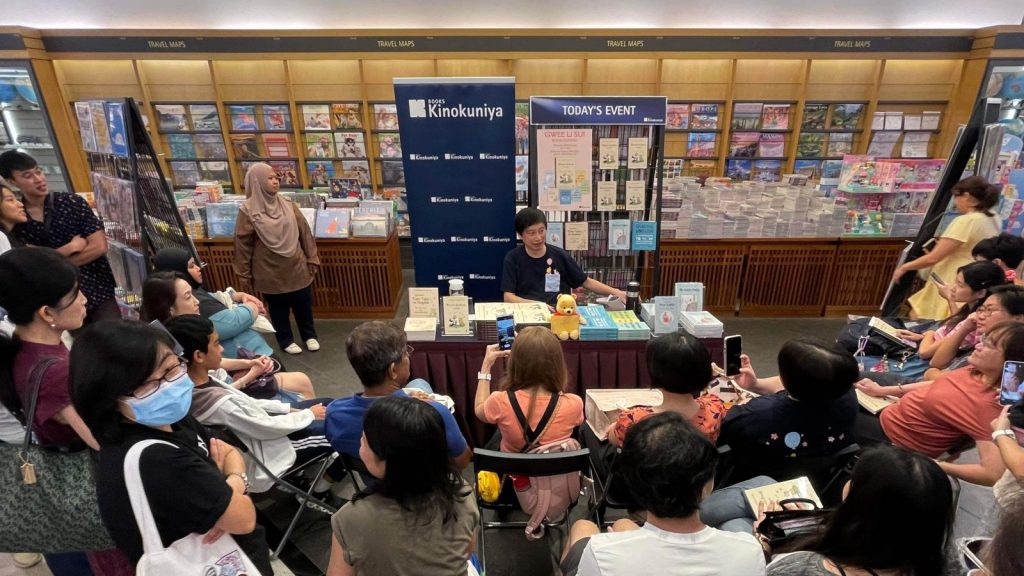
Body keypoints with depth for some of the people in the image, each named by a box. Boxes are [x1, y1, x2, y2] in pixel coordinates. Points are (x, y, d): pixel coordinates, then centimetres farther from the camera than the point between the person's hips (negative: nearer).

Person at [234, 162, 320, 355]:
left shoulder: (287, 204, 0)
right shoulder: (248, 211, -10)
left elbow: (304, 232, 5)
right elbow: (242, 245, -6)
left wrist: (312, 258, 5)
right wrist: (244, 274, -2)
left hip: (297, 267, 3)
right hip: (270, 272, -3)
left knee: (303, 305, 14)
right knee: (279, 309, 13)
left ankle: (310, 336, 34)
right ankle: (286, 341, 32)